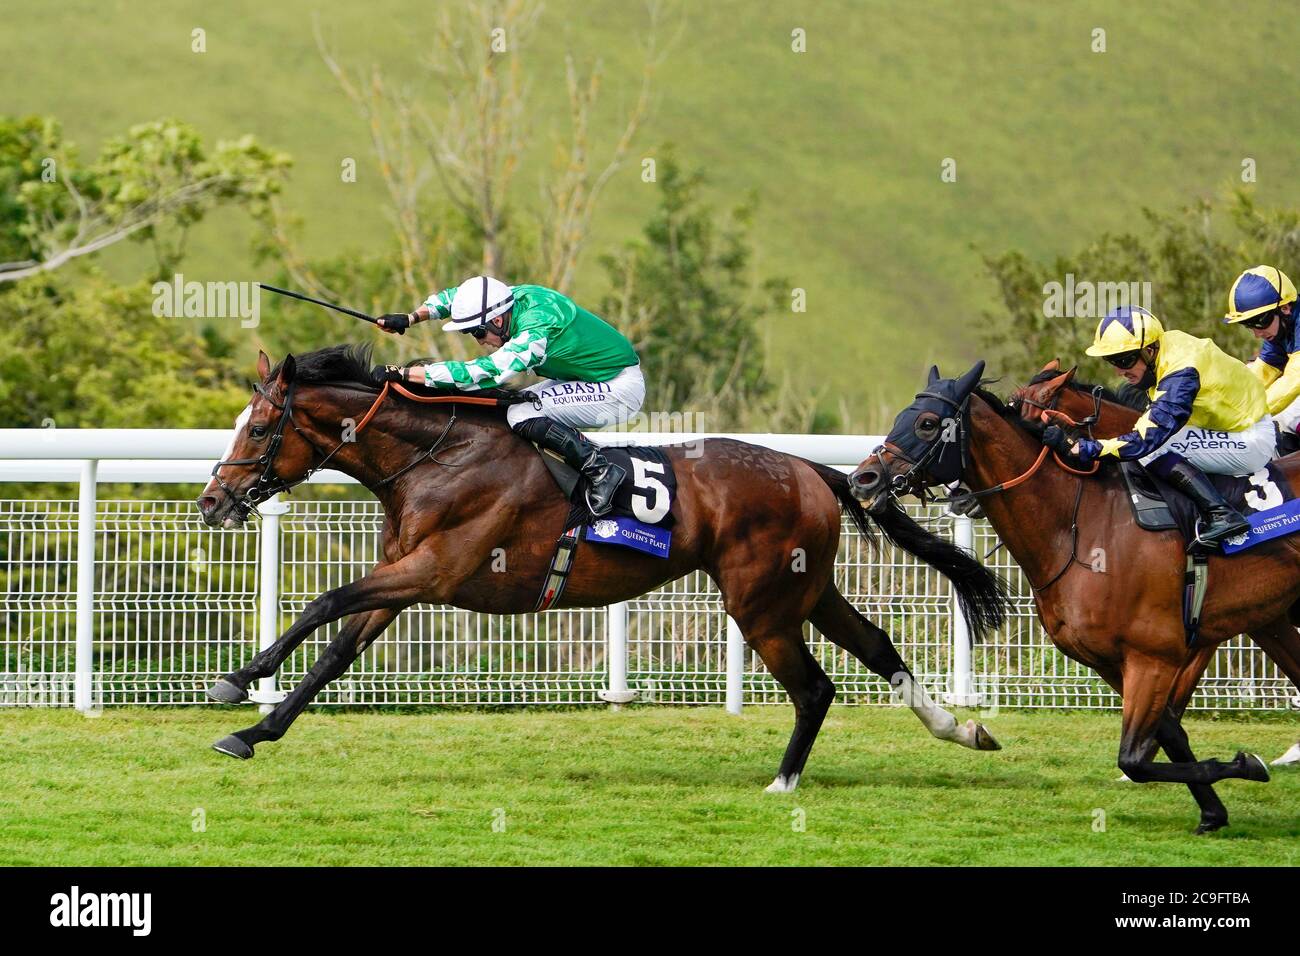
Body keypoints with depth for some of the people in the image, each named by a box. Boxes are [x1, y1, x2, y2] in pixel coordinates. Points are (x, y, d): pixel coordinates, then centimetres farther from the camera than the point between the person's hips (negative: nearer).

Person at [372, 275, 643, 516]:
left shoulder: (536, 333, -32)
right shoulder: (515, 295, -6)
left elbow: (479, 373, -36)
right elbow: (453, 296, 11)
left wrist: (403, 373, -34)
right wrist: (410, 319, -3)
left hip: (621, 388, -10)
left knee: (522, 416, -22)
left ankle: (600, 470, -16)